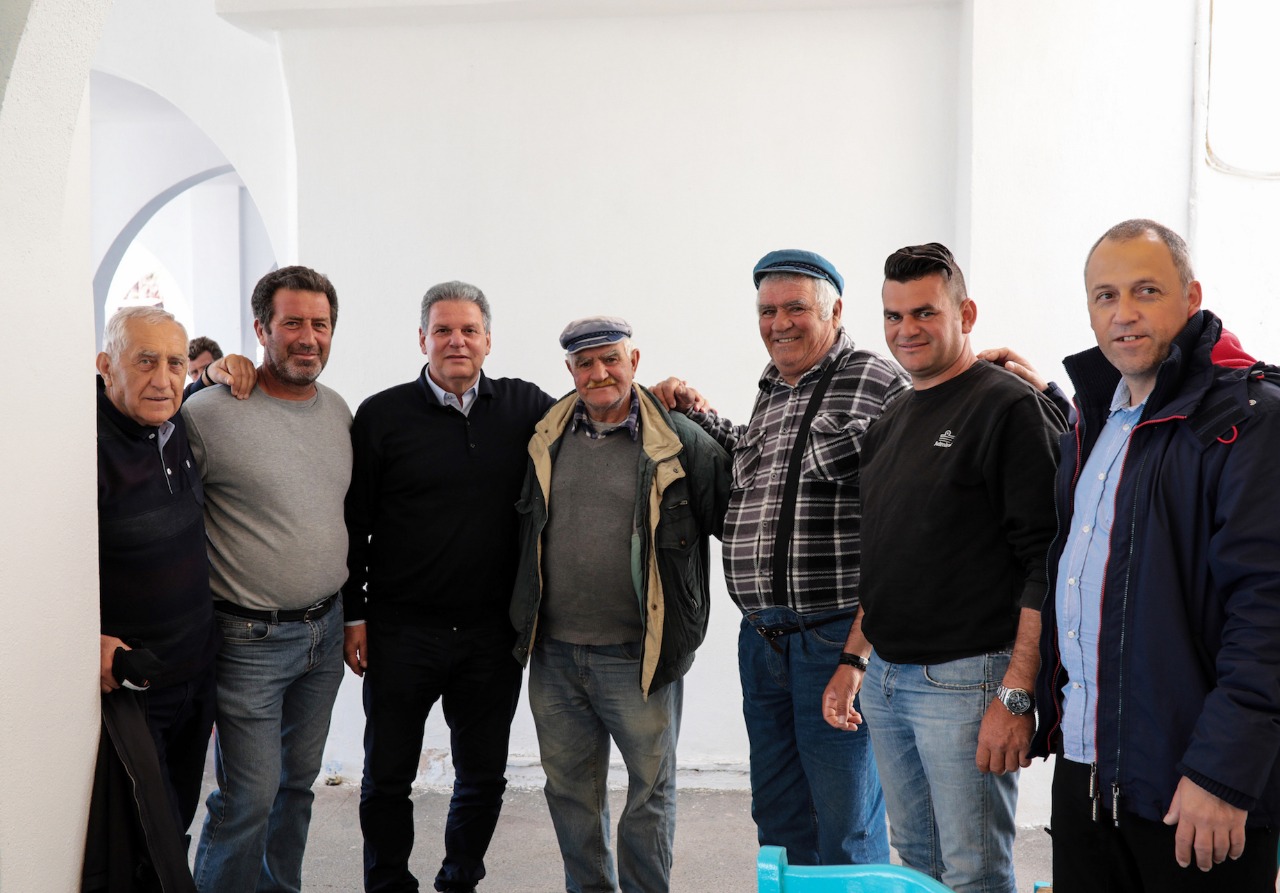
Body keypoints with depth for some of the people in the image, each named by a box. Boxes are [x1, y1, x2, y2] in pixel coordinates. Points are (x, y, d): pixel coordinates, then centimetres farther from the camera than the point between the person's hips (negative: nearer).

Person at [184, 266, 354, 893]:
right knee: (249, 796, -1)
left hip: (325, 630, 6)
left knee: (299, 780, 17)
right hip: (250, 640, -6)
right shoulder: (211, 412, -14)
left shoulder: (339, 412, 7)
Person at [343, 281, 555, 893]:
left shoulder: (523, 406, 3)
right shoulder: (382, 416, -2)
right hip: (402, 631, -2)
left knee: (485, 775, 14)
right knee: (387, 778, 10)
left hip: (493, 634, 2)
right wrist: (354, 616, -1)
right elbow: (352, 526, 1)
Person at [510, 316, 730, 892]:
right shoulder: (545, 440, 6)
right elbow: (523, 530, 17)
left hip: (638, 657, -4)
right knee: (570, 791, 17)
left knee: (650, 791, 10)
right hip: (553, 654, 4)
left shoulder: (682, 443, -6)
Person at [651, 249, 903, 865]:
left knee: (844, 816, 4)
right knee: (776, 810, 19)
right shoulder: (770, 391, 17)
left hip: (835, 629, -7)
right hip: (760, 634, 8)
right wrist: (701, 416, 23)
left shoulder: (878, 382, -8)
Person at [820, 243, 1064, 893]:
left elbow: (1046, 564, -16)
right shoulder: (890, 424, 15)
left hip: (965, 679, -8)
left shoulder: (1010, 407, -10)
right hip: (884, 677, 8)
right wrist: (853, 658, 16)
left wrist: (1017, 693, -21)